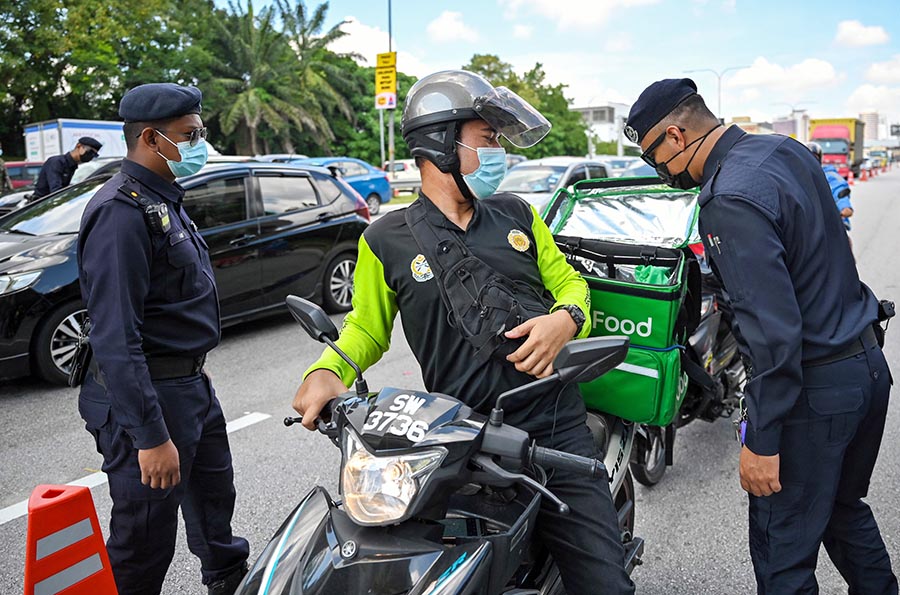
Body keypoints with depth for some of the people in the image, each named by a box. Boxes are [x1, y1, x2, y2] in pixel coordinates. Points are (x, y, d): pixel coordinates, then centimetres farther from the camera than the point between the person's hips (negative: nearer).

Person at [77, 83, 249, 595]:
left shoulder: (165, 200, 11)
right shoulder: (122, 211, -22)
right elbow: (116, 338, -26)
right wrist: (151, 437, -27)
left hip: (192, 385, 10)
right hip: (149, 398, -10)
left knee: (214, 495, 27)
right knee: (145, 540, 3)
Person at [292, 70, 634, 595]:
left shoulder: (519, 215, 12)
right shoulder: (387, 240, 2)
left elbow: (568, 281, 18)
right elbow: (366, 328, 11)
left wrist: (567, 318, -5)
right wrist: (326, 371, -9)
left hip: (559, 428, 3)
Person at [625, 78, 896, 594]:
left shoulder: (730, 201, -24)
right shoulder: (785, 150, 4)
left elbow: (774, 331, -27)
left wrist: (762, 440, -21)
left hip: (812, 388, -9)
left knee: (783, 551, 5)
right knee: (844, 510, 27)